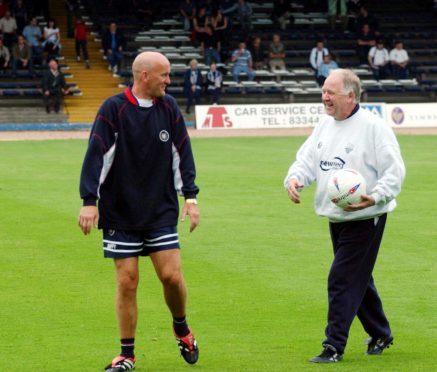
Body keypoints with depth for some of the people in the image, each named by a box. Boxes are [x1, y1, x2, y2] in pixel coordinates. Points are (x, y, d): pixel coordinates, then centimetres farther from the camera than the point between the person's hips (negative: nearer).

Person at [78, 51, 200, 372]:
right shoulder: (114, 109, -8)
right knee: (127, 281, -1)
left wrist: (190, 196, 3)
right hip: (120, 213, -3)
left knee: (172, 275, -5)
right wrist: (90, 201, -17)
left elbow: (182, 152, 9)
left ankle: (182, 328, 24)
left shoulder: (169, 108, 5)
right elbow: (96, 155, -11)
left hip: (162, 211, 3)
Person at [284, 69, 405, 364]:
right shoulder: (325, 127, 10)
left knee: (342, 280, -11)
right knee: (358, 279, 18)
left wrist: (375, 197, -29)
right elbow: (307, 160, 10)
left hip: (364, 219, -8)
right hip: (336, 218, 8)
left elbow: (395, 172, -14)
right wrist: (294, 179, -12)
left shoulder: (373, 127, -14)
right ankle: (380, 334, 34)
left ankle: (334, 346, -6)